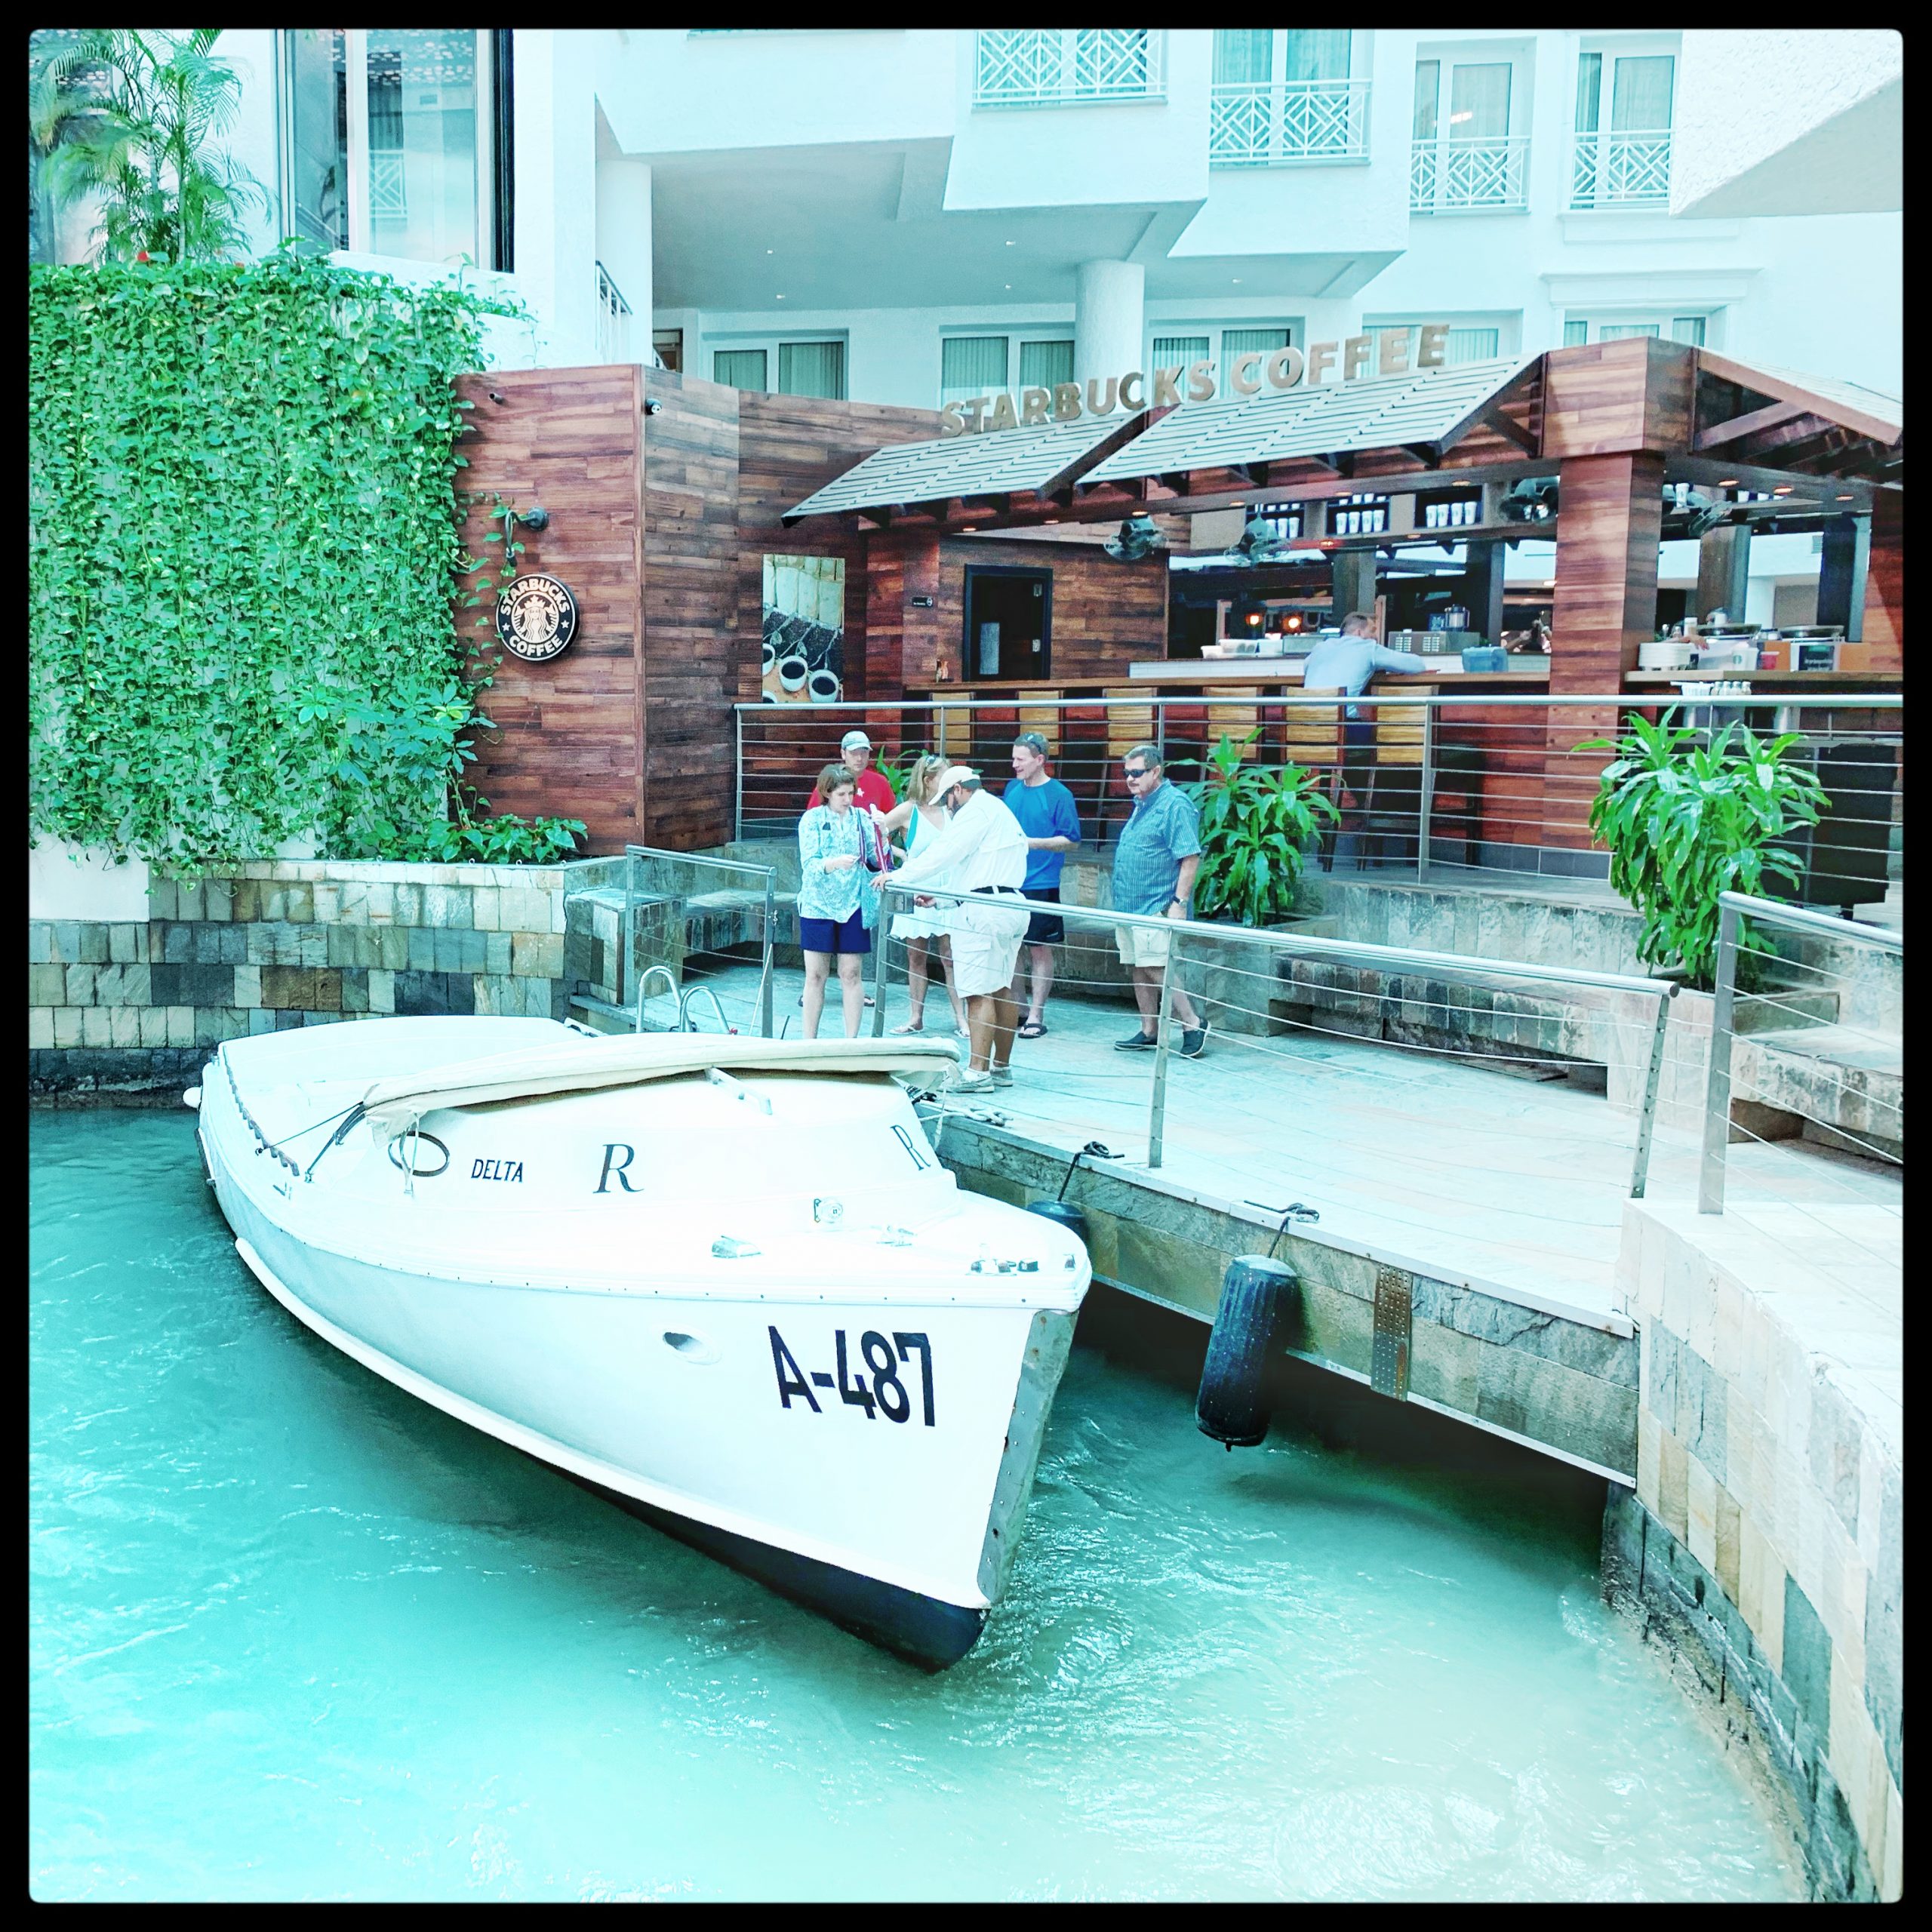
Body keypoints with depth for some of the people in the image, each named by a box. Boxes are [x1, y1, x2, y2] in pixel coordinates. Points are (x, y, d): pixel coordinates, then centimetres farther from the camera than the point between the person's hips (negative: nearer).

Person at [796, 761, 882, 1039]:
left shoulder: (861, 818, 6)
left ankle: (852, 1040, 10)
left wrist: (882, 844, -12)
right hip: (817, 905, -2)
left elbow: (875, 862, 8)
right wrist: (836, 863, -30)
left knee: (851, 974, 2)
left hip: (852, 906, 2)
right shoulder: (812, 819, -1)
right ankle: (809, 1040, 12)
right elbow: (809, 864, -13)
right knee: (815, 975, 3)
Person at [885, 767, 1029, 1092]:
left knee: (979, 992, -10)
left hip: (983, 910, -10)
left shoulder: (976, 812, -7)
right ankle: (1002, 1067, 17)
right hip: (1009, 906, 10)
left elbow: (943, 853, -13)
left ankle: (978, 1072, -12)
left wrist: (900, 876, -6)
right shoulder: (1000, 811, 24)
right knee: (1002, 989, 12)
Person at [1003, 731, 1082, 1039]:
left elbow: (1072, 841, -10)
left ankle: (1036, 1016, 6)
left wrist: (1032, 843, -20)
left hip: (1041, 885, -6)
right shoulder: (1012, 789, 9)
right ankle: (1015, 1007, 22)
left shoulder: (1058, 795, -8)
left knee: (1040, 950, 1)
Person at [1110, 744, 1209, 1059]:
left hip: (1156, 907, -10)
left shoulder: (1175, 805, -12)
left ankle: (1192, 1023, -3)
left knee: (1155, 968, -13)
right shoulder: (1141, 805, 17)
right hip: (1129, 904, 10)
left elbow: (1191, 857, -17)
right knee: (1138, 969, 10)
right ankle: (1149, 1032, 16)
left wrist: (1179, 902, -22)